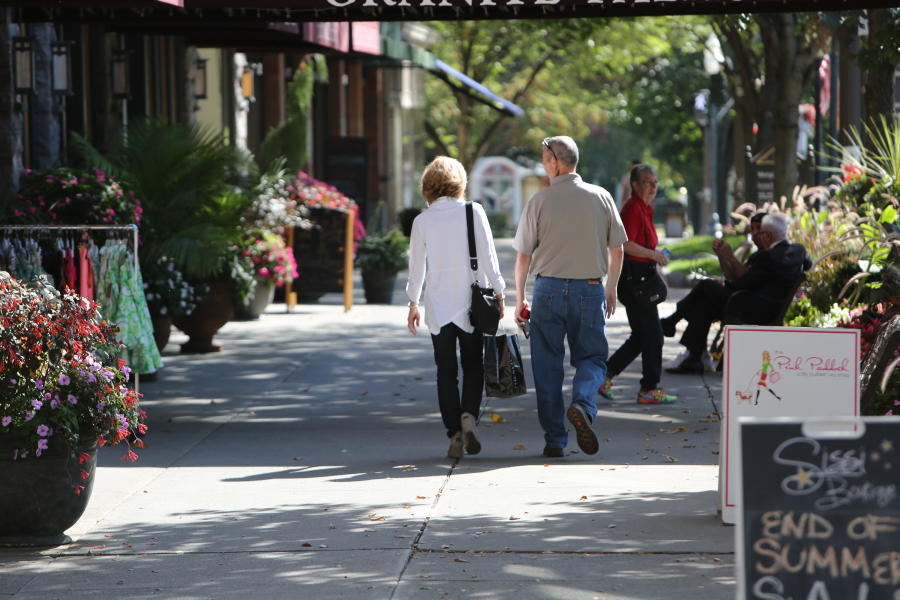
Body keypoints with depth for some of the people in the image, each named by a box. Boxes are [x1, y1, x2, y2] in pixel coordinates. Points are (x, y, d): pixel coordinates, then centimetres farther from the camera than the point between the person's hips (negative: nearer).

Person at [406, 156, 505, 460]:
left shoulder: (422, 221, -1)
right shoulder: (473, 212, -5)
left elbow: (417, 265, 4)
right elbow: (487, 256, -5)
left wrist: (413, 303, 16)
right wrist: (498, 293, 3)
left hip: (438, 306, 1)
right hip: (471, 303, -1)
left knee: (446, 371, 7)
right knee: (473, 366, 11)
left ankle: (454, 434, 0)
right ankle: (468, 415, -13)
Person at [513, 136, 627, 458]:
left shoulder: (540, 200, -3)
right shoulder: (601, 197, 3)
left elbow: (523, 255, -1)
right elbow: (617, 250, 7)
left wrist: (520, 298, 9)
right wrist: (611, 289, 20)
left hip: (548, 289, -1)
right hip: (589, 289, 1)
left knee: (548, 364, 6)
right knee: (592, 357, 10)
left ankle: (554, 440, 5)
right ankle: (582, 404, -20)